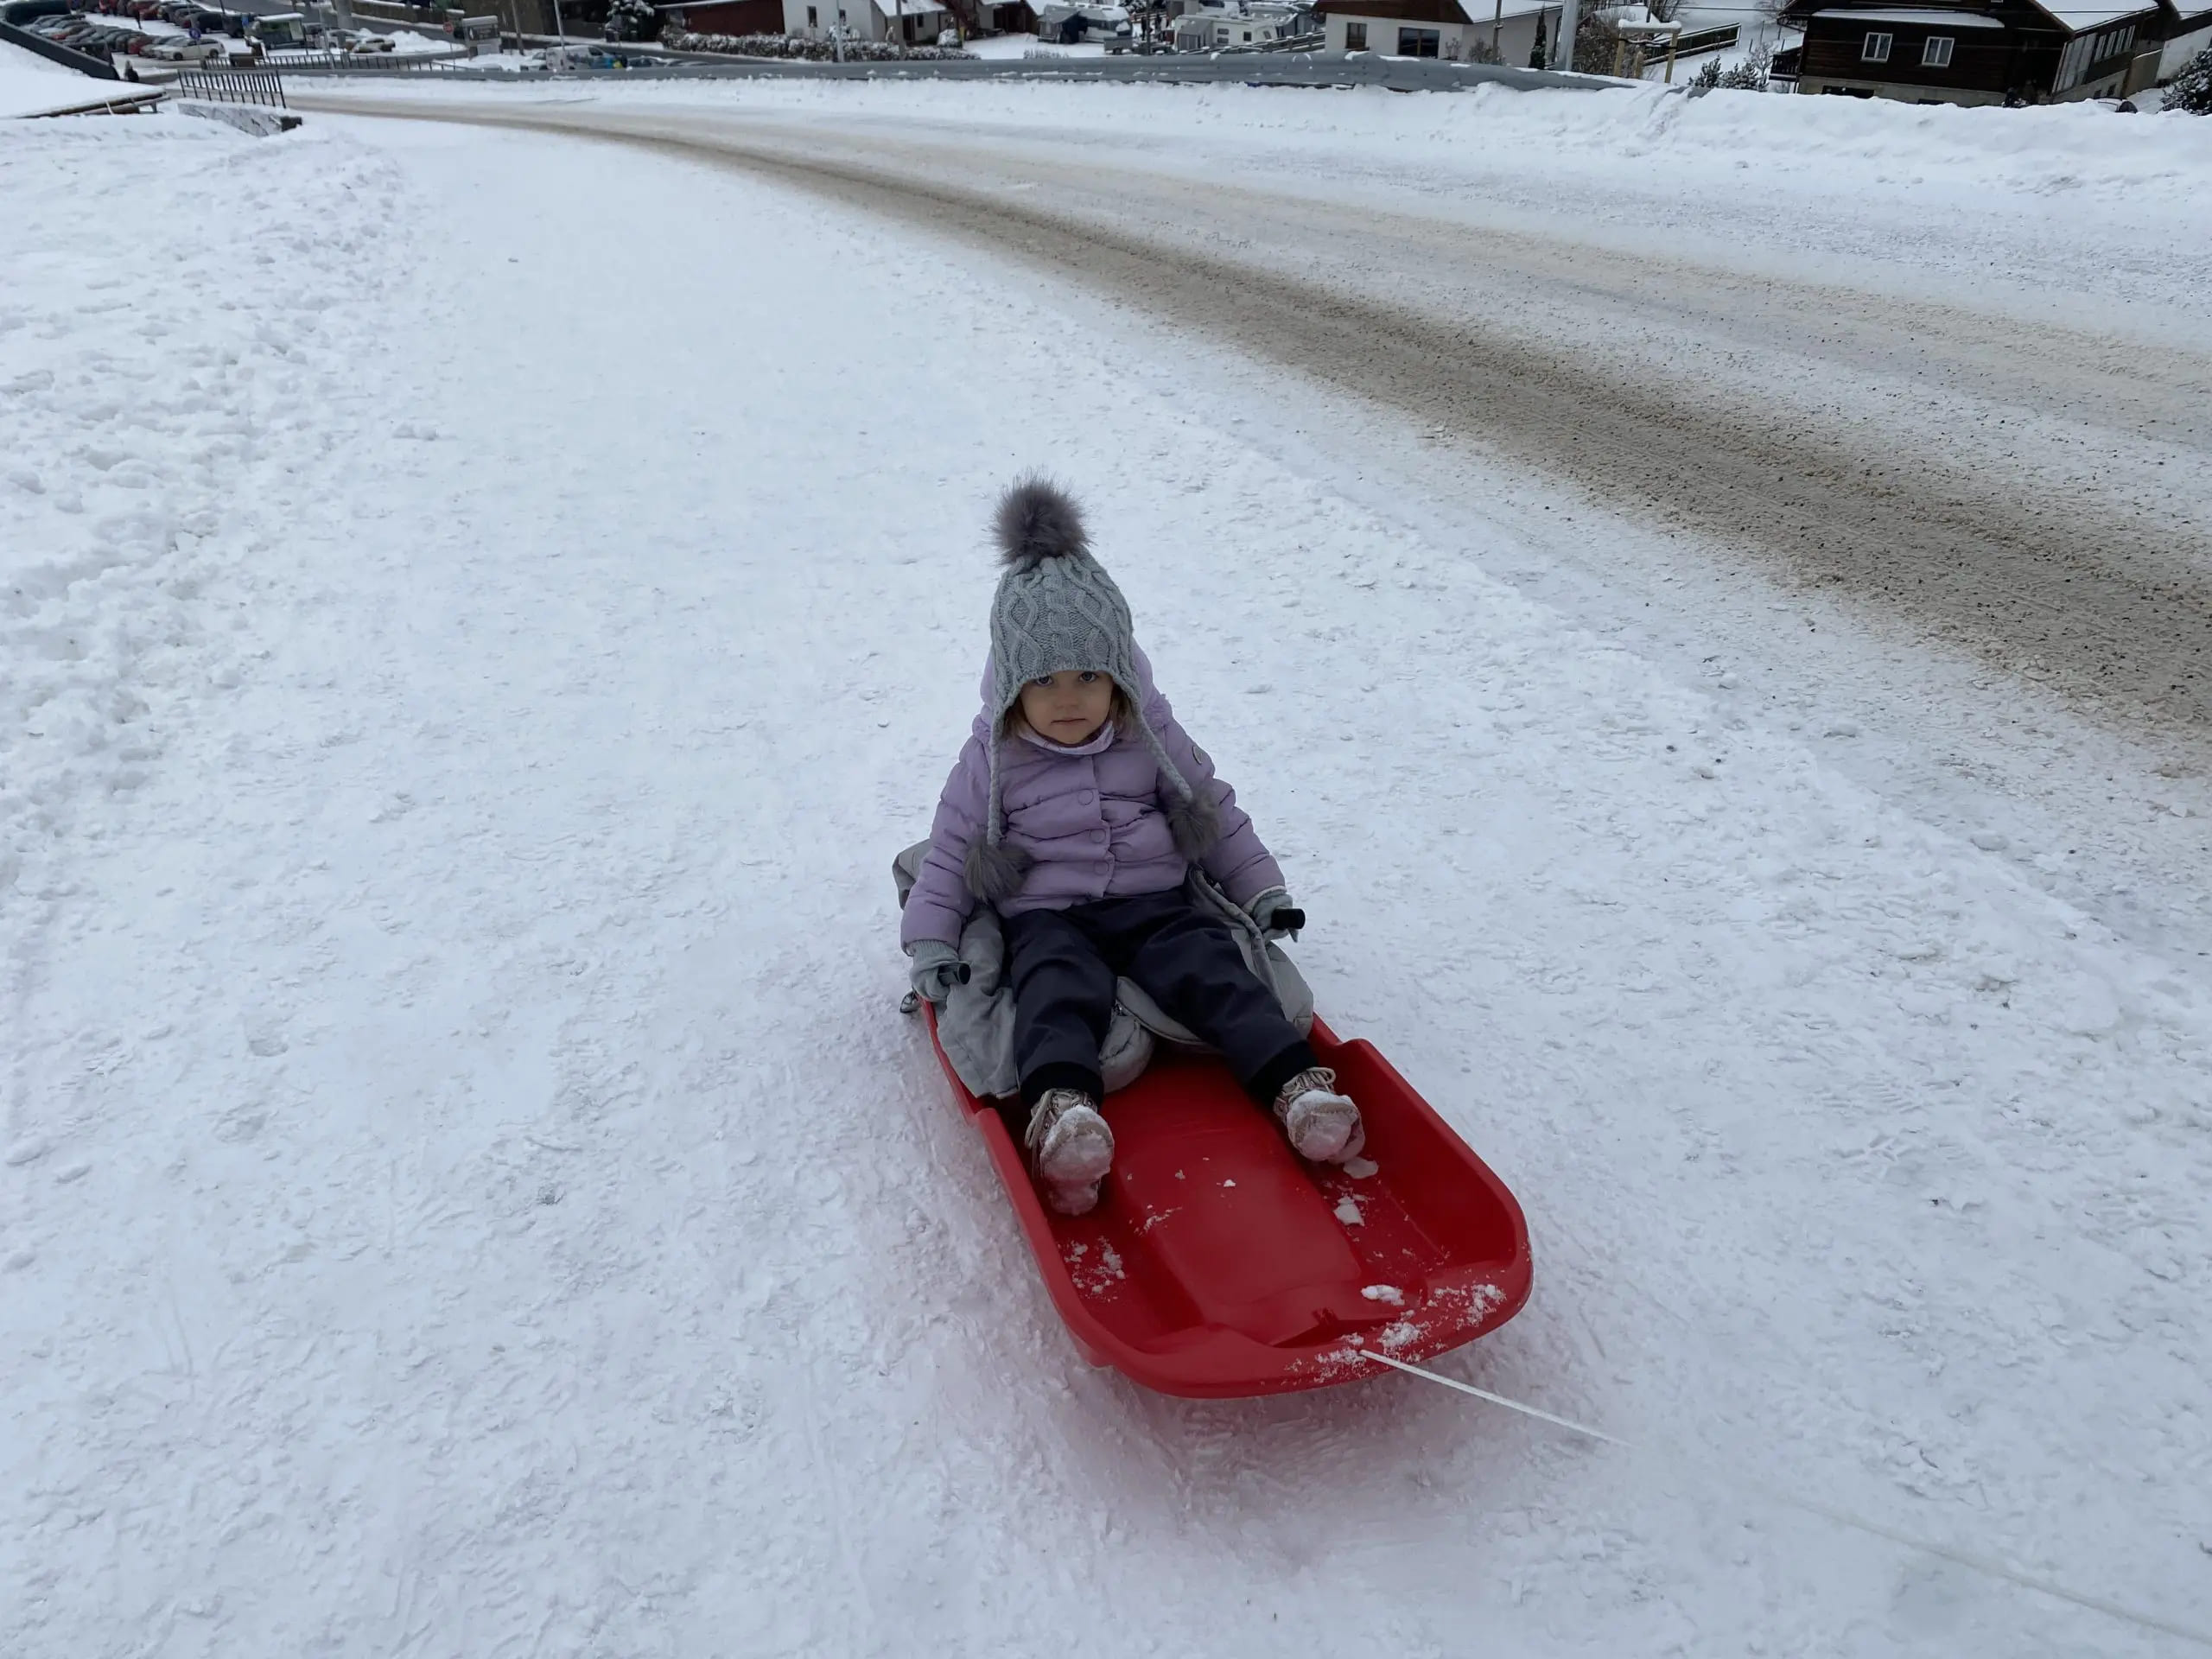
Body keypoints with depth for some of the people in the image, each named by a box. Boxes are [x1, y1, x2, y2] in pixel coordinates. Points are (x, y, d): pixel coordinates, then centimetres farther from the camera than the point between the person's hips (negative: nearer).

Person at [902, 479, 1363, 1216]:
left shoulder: (1154, 737, 6)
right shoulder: (991, 759, 2)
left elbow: (1216, 811, 16)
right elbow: (950, 851, 6)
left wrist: (1263, 891, 11)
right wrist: (931, 941, -4)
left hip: (1155, 901, 2)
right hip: (1047, 917, -2)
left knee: (1209, 968, -25)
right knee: (1060, 988, -33)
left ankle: (1295, 1082, -37)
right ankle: (1061, 1107, -57)